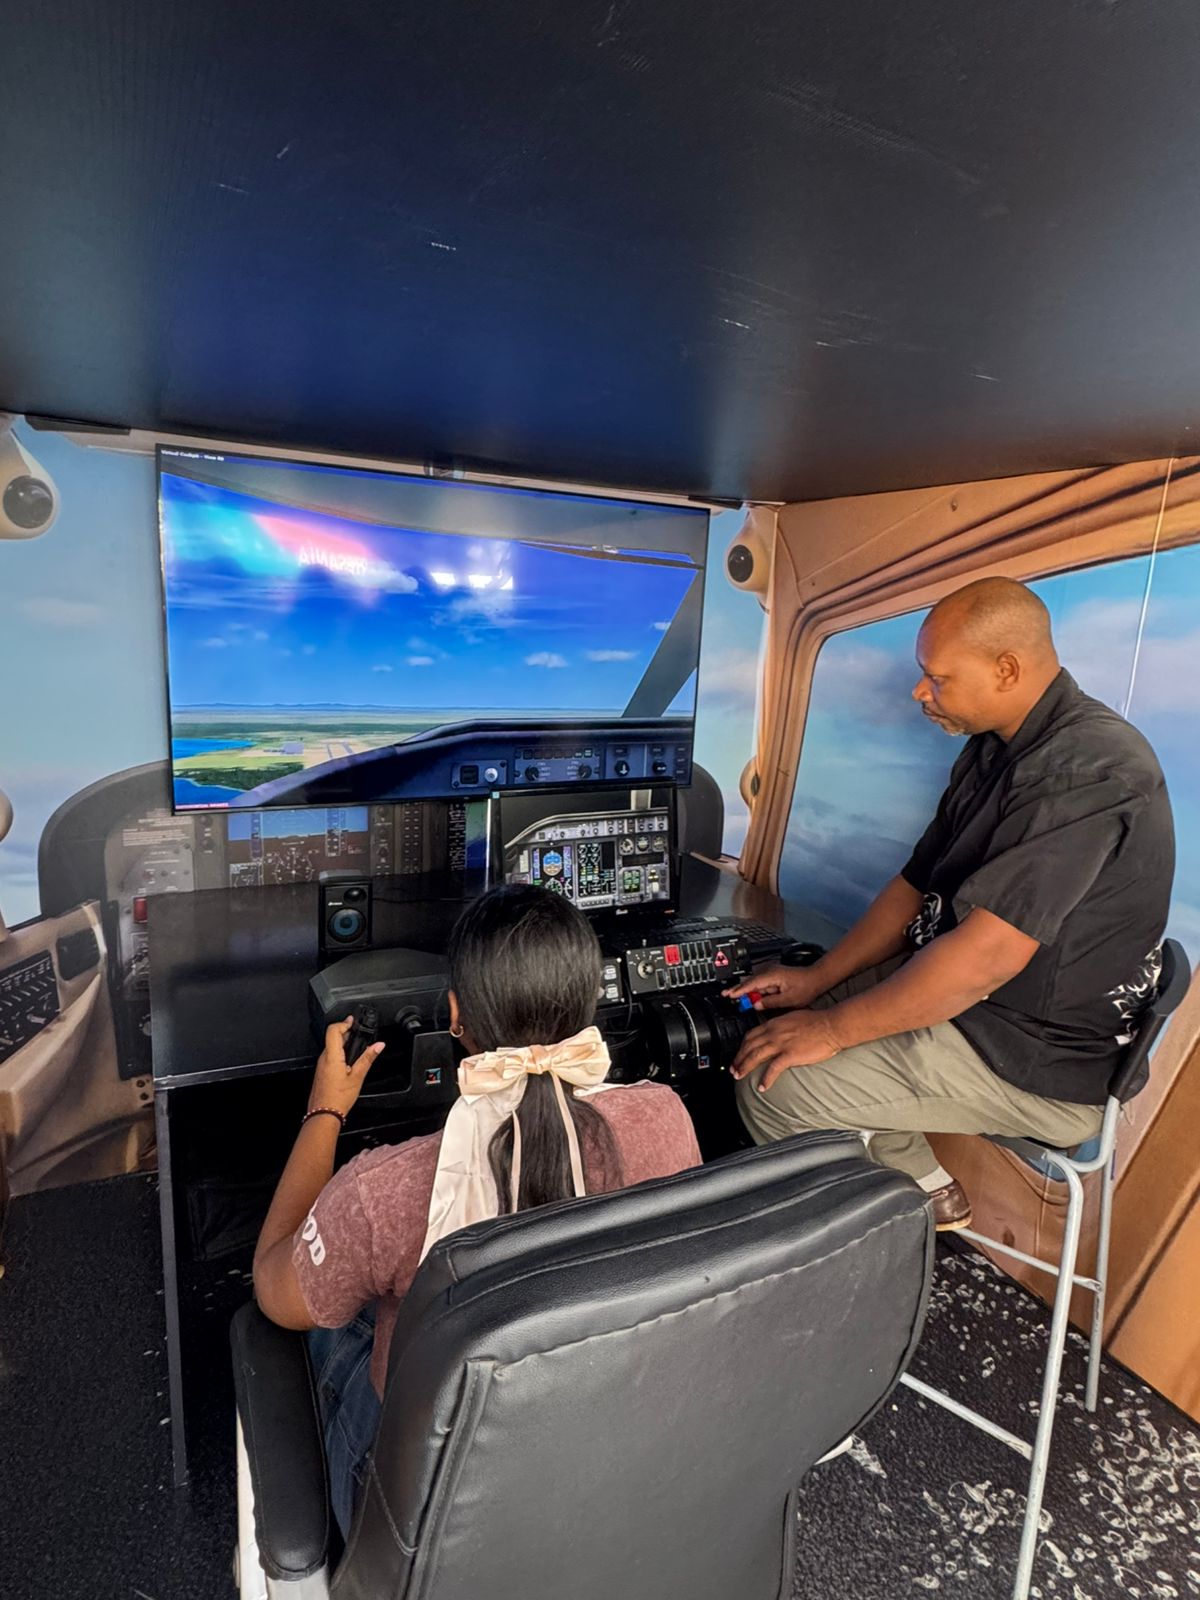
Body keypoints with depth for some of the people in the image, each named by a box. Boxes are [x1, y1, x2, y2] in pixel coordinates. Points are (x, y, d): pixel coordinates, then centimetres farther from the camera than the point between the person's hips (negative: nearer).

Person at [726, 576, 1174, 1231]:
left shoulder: (1088, 766, -25)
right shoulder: (997, 750, 6)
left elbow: (987, 954, -31)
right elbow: (917, 886, 10)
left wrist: (833, 1027, -21)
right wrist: (817, 980, 3)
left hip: (1042, 1069, -10)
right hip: (978, 1003, 10)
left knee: (771, 1083, -15)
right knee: (774, 1022, 10)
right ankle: (927, 1191, 18)